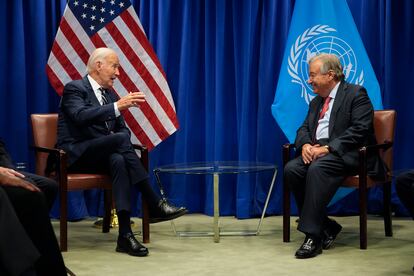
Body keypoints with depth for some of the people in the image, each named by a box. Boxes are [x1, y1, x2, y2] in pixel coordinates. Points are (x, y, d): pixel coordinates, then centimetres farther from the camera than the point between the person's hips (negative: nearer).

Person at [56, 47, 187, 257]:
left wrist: (120, 144, -8)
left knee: (118, 160, -32)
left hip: (98, 156, 6)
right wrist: (117, 106, -33)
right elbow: (81, 116, -25)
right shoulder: (74, 88, -5)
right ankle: (155, 206, -33)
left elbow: (122, 128, 17)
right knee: (120, 139, -31)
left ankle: (125, 234, -41)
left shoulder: (110, 94, 18)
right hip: (75, 156, -6)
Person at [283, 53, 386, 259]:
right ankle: (326, 227, -14)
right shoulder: (316, 101, 23)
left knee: (317, 168, -35)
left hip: (347, 155, -7)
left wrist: (328, 148, -22)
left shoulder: (356, 94, -3)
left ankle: (313, 234, -34)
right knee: (291, 169, -21)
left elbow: (360, 130, -14)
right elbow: (304, 128, 19)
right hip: (317, 152, 7)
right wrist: (305, 145, -6)